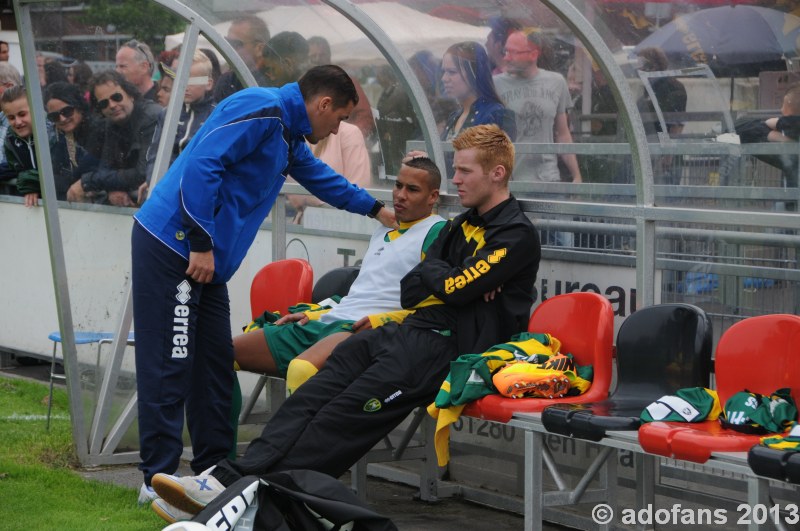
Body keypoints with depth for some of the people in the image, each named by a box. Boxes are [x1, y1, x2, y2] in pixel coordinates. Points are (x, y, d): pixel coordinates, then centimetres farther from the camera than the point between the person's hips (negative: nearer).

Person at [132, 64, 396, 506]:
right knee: (169, 363, -9)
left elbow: (318, 176, 40)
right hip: (173, 242, -10)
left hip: (203, 256, 10)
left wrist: (376, 209, 47)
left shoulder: (289, 134, 20)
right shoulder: (260, 110, -13)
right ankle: (158, 479, -6)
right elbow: (201, 164, -23)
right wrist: (201, 244, -22)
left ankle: (214, 467, 17)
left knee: (214, 362, 10)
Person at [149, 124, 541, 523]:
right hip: (414, 330, 8)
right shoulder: (463, 224, 23)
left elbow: (454, 288, -16)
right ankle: (232, 475, -27)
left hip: (451, 348, -8)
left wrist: (432, 272, 7)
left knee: (349, 409, -24)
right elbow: (409, 292, 17)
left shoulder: (517, 235, -4)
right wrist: (451, 280, -3)